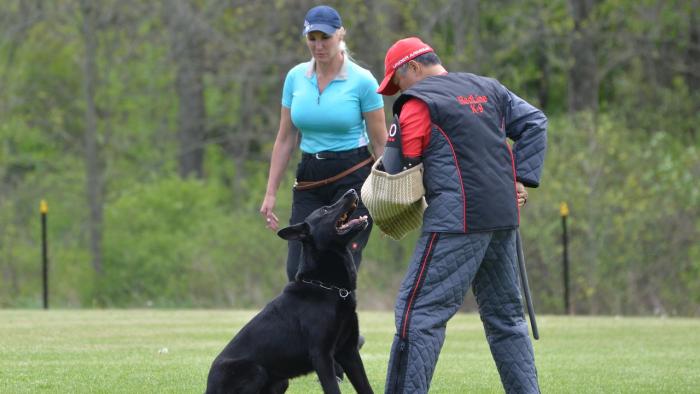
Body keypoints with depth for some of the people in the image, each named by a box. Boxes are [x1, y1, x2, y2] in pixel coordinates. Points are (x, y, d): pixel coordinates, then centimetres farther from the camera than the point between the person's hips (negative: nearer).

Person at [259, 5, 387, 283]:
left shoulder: (362, 81, -8)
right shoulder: (295, 77, 4)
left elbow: (380, 144, -3)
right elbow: (285, 139, 11)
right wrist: (271, 192, 8)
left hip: (353, 177, -4)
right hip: (309, 180, 4)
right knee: (298, 272, -4)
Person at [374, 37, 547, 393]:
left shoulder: (418, 103, -3)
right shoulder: (488, 89, 18)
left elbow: (400, 167, -6)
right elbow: (535, 123, 15)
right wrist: (521, 179, 9)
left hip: (457, 220, -7)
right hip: (504, 217, 7)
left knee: (419, 311, -7)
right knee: (505, 315, 17)